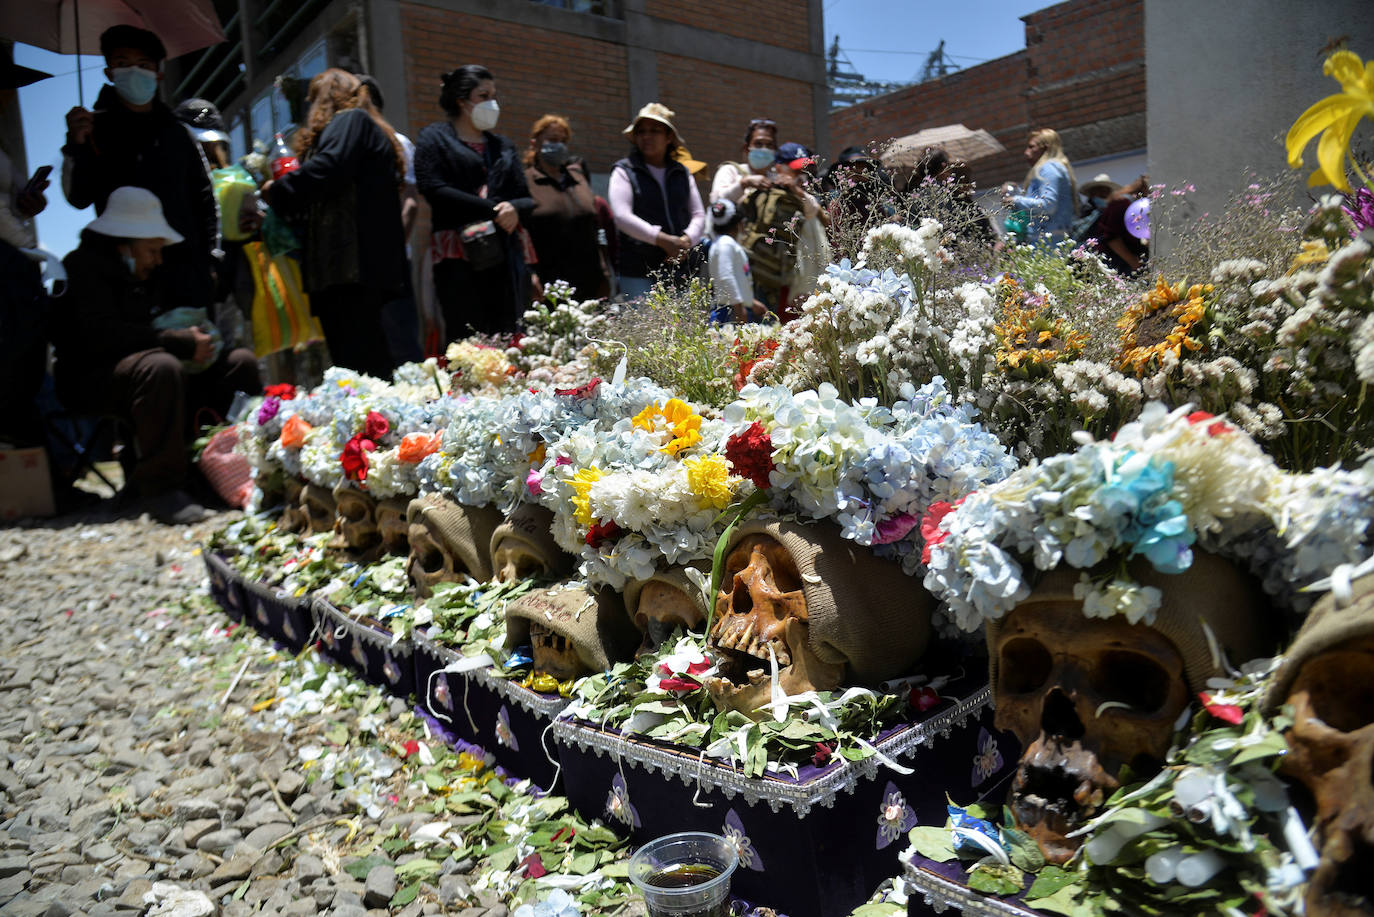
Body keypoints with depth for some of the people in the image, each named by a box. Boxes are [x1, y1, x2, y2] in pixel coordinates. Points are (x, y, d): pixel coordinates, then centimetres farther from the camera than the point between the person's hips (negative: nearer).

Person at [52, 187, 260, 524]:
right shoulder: (83, 266, -11)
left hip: (139, 366, 8)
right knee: (161, 367, -40)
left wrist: (194, 337, -1)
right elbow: (101, 335, -25)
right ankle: (158, 486, -34)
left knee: (241, 362, -4)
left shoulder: (147, 273, 16)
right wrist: (181, 341, -27)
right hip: (90, 379, -8)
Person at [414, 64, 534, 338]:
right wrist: (493, 210, -10)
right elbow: (434, 190, -7)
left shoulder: (501, 146, 25)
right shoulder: (435, 138, 9)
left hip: (506, 255, 5)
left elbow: (528, 199, 18)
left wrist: (515, 209, -7)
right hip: (459, 259, -5)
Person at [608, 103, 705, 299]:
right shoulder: (624, 171, 4)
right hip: (637, 271, -4)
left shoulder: (682, 172, 17)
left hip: (679, 267, 4)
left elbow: (699, 215, 15)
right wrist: (664, 240, -16)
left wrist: (686, 241, -8)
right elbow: (622, 217, -8)